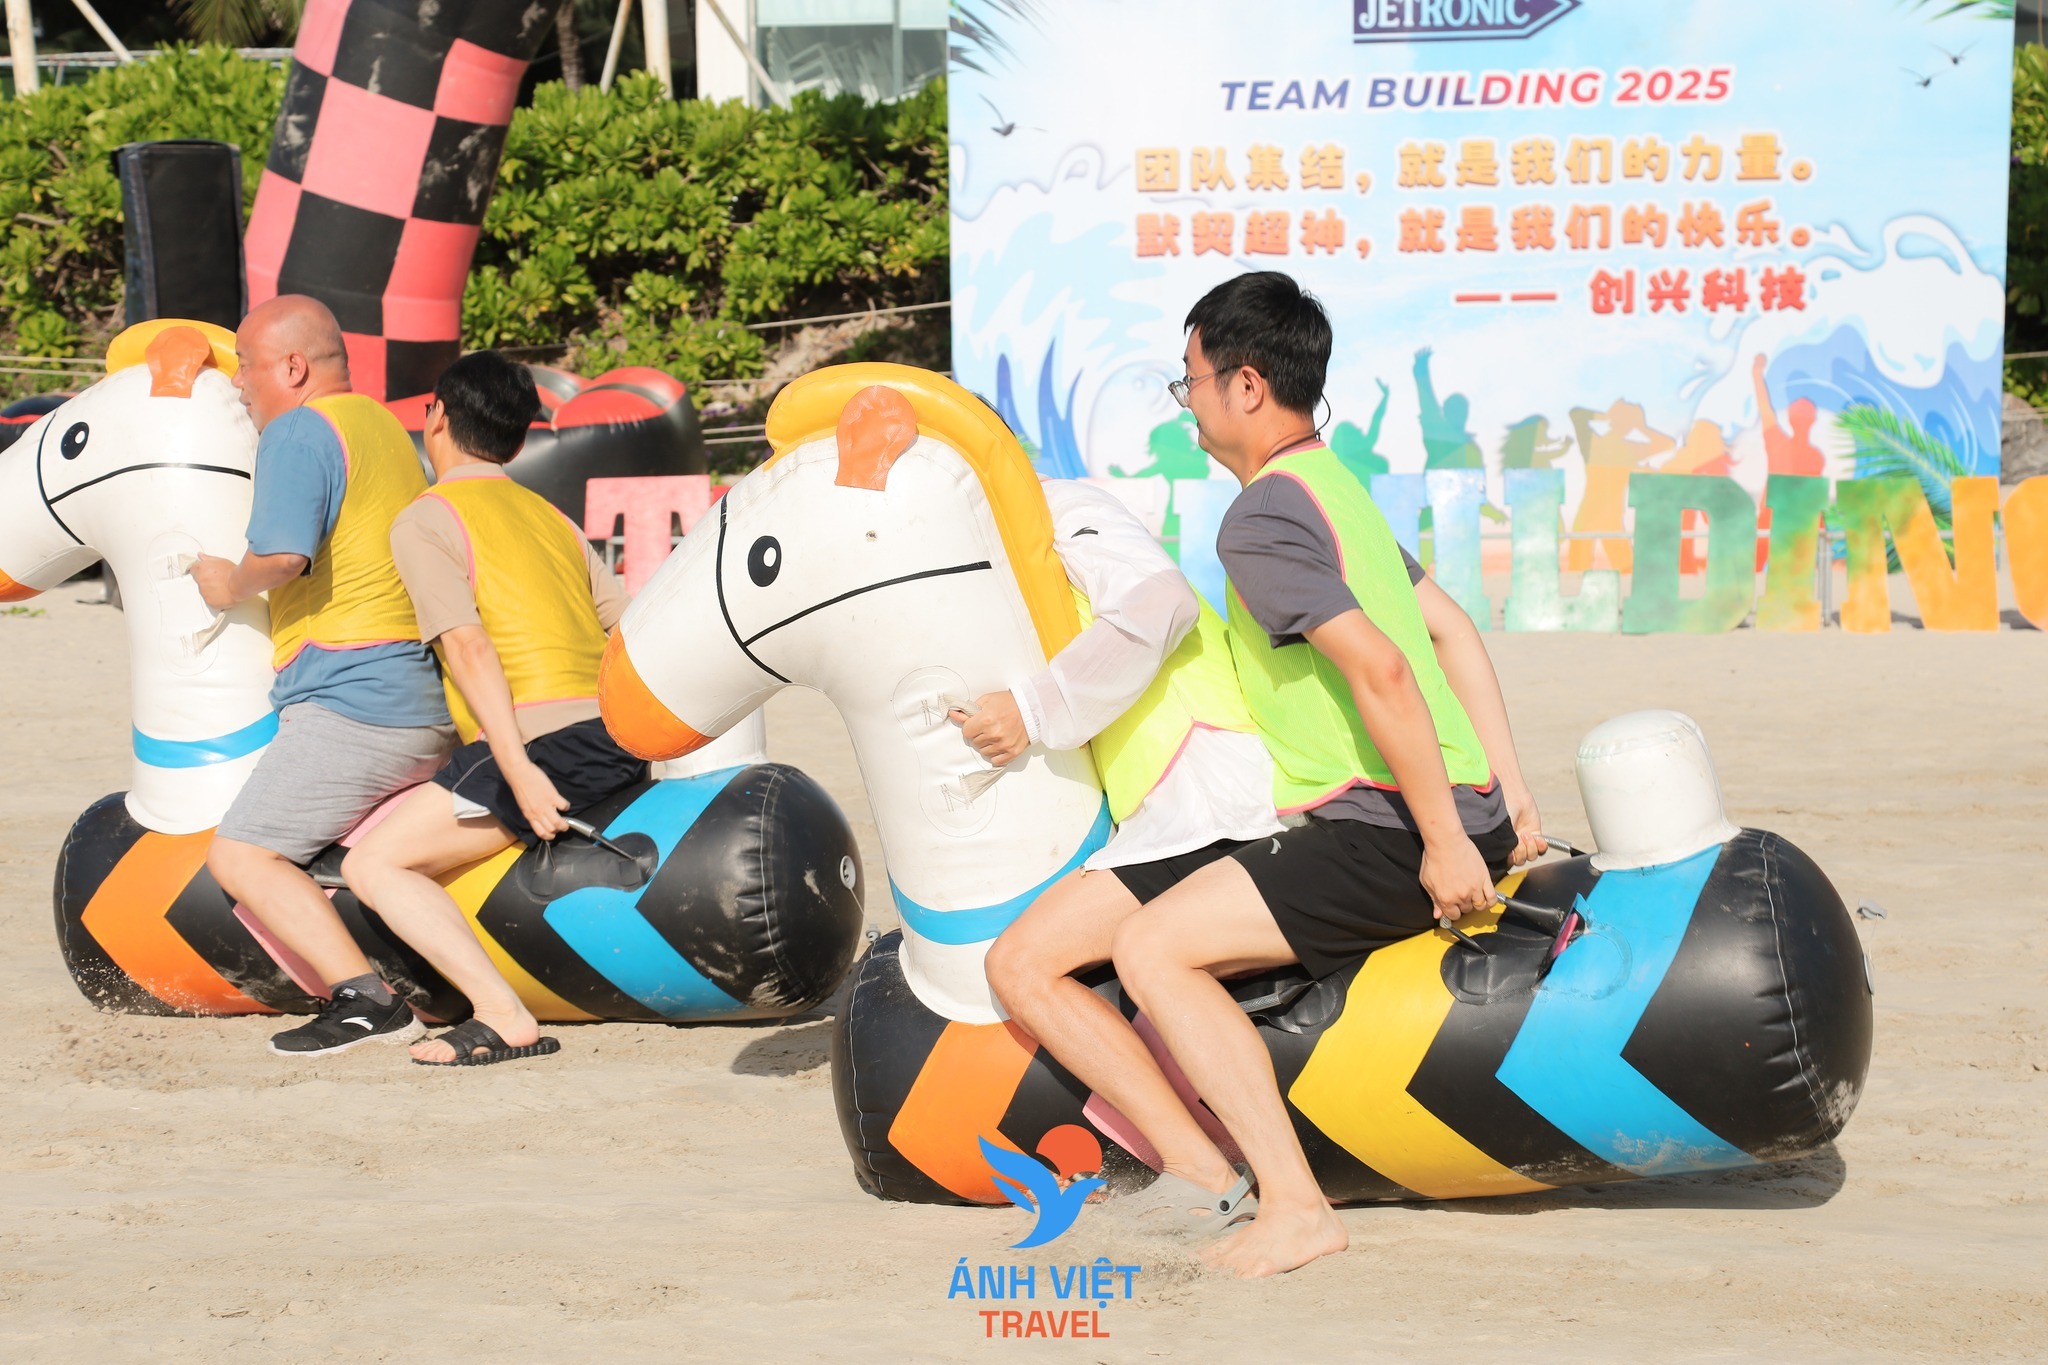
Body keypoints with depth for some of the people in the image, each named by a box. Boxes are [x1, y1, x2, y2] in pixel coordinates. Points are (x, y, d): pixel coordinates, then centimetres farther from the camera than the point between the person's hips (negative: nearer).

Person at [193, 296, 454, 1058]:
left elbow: (284, 555, -23)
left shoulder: (299, 432, -8)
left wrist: (231, 585, -5)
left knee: (242, 855, -10)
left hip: (354, 701, -10)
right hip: (428, 704, 10)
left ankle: (365, 1000, -23)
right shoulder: (388, 430, 22)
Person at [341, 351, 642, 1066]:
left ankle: (507, 1020, -20)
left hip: (548, 739, -8)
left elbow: (469, 647, -11)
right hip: (624, 748, 8)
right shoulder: (551, 516, 23)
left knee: (374, 864, -5)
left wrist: (520, 772, -18)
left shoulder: (426, 519, 0)